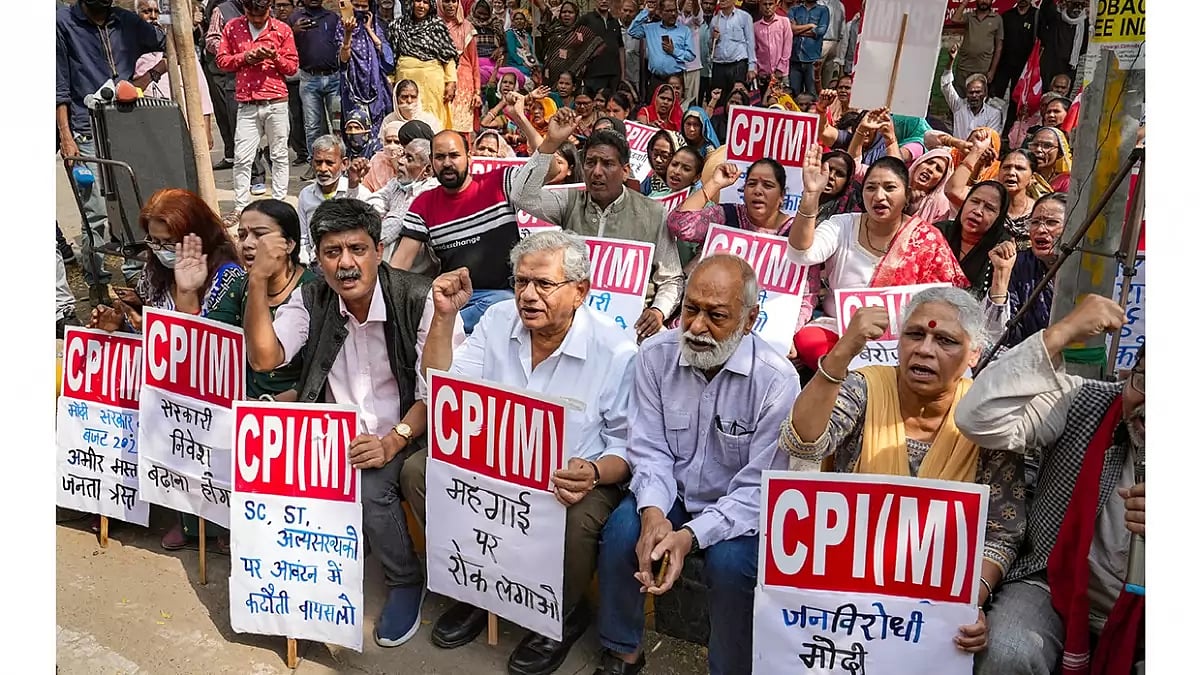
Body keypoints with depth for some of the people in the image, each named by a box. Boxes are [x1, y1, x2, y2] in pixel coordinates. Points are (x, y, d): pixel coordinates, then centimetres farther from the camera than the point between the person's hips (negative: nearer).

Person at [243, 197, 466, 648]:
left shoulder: (420, 299, -14)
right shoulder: (310, 299, 2)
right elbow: (264, 358, -10)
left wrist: (393, 441, -28)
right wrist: (258, 280, -17)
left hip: (405, 432, -4)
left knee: (370, 486, -31)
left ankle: (406, 582, -2)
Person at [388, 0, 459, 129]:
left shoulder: (438, 26, 6)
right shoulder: (399, 25, 12)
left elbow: (449, 55, 3)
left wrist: (451, 82, -5)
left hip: (432, 79, -2)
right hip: (406, 79, 2)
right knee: (407, 117, 1)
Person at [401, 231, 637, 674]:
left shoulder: (616, 352, -16)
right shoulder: (498, 321, -2)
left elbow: (628, 447, -10)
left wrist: (595, 473, -33)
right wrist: (444, 317, -13)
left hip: (576, 478, -4)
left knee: (572, 522, -36)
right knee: (417, 472, -13)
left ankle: (564, 617, 1)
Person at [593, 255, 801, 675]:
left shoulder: (776, 380, -20)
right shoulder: (655, 355, -8)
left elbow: (761, 486, -19)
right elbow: (650, 450, -6)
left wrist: (692, 534, -32)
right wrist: (653, 511, -26)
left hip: (737, 510, -3)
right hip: (671, 495, 3)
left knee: (730, 561, -31)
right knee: (622, 530, -24)